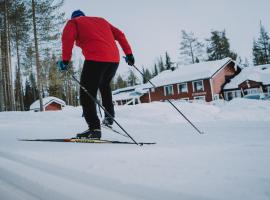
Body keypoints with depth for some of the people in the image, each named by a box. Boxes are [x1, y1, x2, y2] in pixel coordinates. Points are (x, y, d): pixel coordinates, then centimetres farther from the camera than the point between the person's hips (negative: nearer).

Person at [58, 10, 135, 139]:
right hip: (114, 59, 6)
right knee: (104, 85, 30)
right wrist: (129, 53, 21)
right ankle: (109, 116, 27)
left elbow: (67, 37, -6)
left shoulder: (73, 22, 16)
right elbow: (119, 35, 22)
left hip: (95, 59, -6)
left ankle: (94, 128, -15)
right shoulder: (101, 20, 30)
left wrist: (65, 60, -9)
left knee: (87, 94, -3)